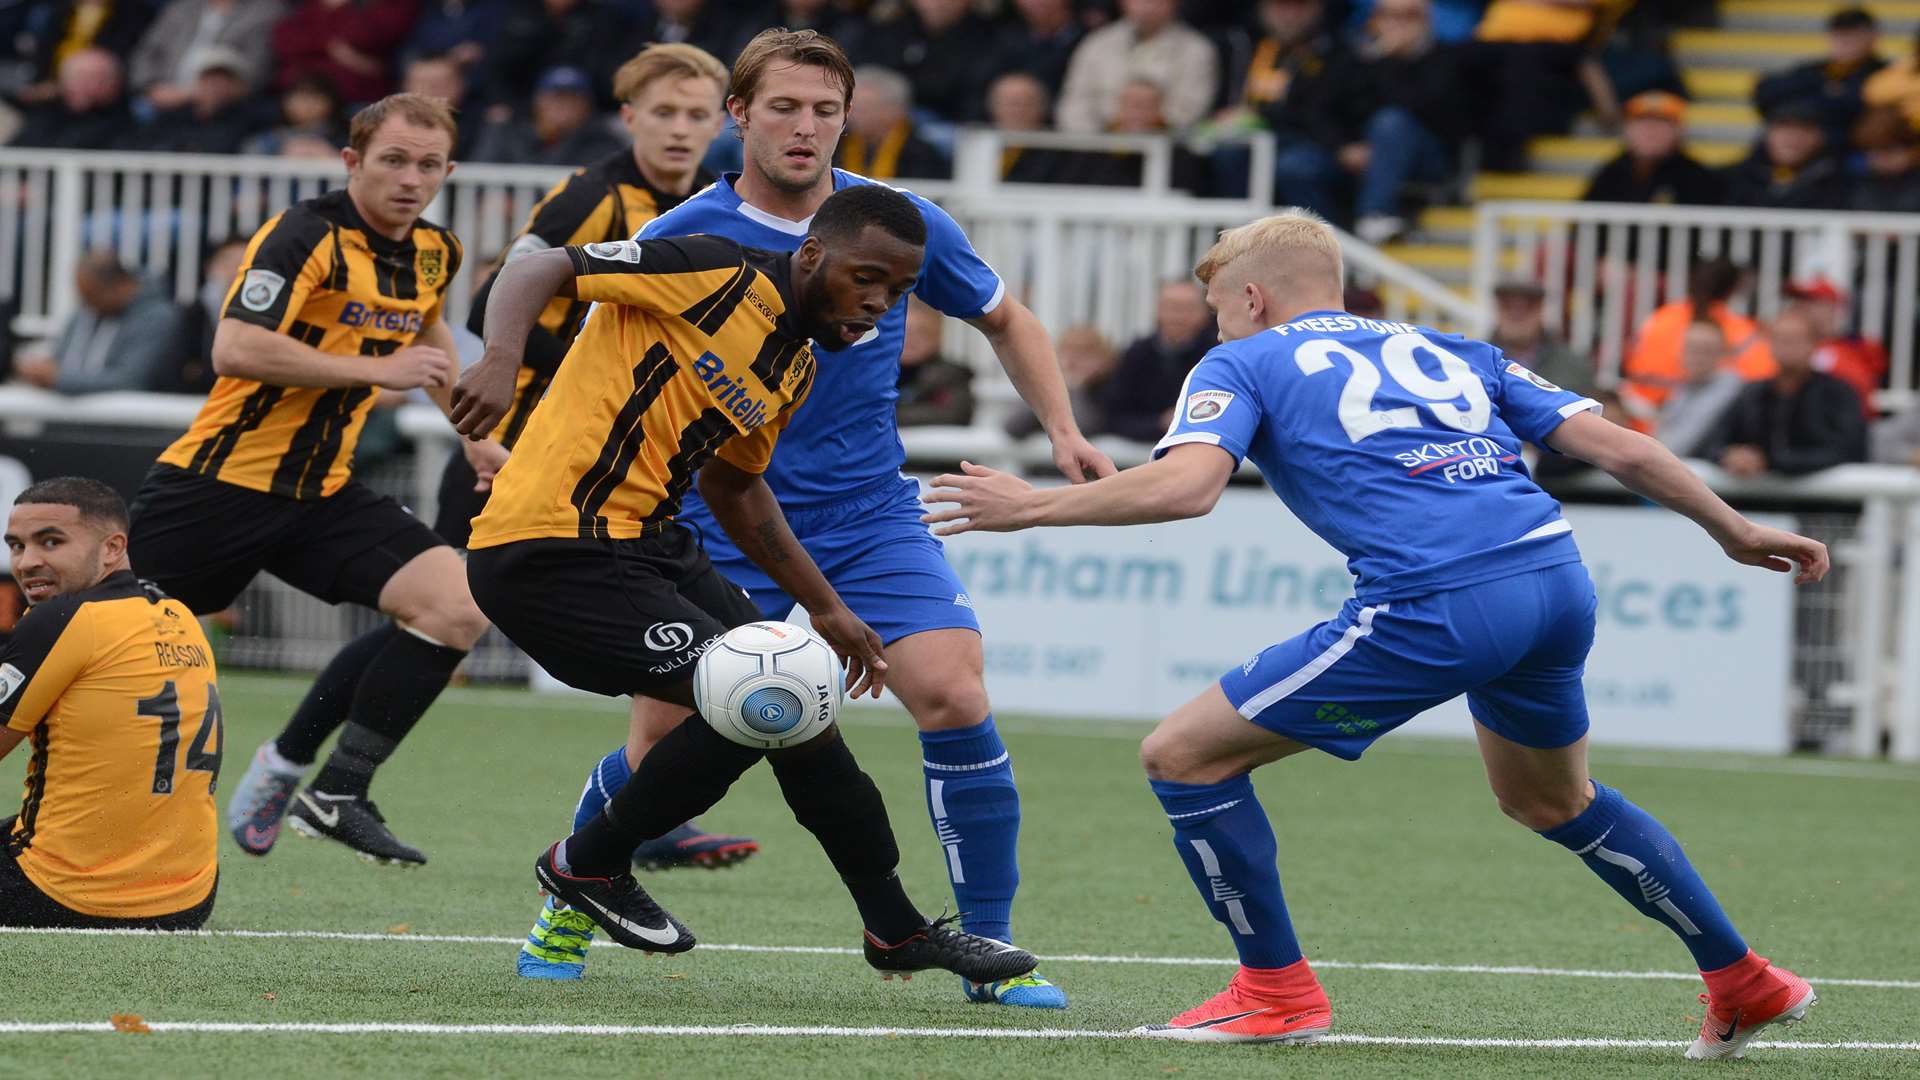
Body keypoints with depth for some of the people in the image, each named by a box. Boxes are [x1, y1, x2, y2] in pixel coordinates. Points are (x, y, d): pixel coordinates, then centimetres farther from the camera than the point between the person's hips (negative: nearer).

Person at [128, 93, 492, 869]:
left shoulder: (434, 253, 8)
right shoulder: (307, 236, -16)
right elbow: (235, 348, -29)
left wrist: (473, 431, 30)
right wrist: (377, 370, -25)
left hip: (321, 493, 6)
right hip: (222, 479, -6)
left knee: (456, 608, -13)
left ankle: (333, 795, -7)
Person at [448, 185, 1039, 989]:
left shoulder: (798, 371, 13)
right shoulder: (719, 275, -14)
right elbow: (536, 269, -16)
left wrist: (825, 609, 29)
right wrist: (501, 362, -36)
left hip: (647, 544, 10)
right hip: (551, 553, -10)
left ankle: (897, 929, 24)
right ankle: (588, 865, 3)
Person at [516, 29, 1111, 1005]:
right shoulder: (676, 245, -9)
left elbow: (1004, 320, 14)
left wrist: (1062, 431, 3)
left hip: (870, 517, 1)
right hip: (722, 528, -1)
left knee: (954, 698, -18)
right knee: (661, 750, -4)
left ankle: (991, 949, -7)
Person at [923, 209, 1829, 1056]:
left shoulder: (1243, 363, 14)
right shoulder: (1447, 353, 28)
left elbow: (1185, 485, -6)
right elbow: (1616, 447, 21)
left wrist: (1031, 506, 5)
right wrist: (1733, 530, 31)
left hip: (1436, 607, -7)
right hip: (1557, 583, 7)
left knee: (1184, 755, 8)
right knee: (1555, 803, 35)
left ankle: (1277, 993, 13)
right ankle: (1742, 982, 38)